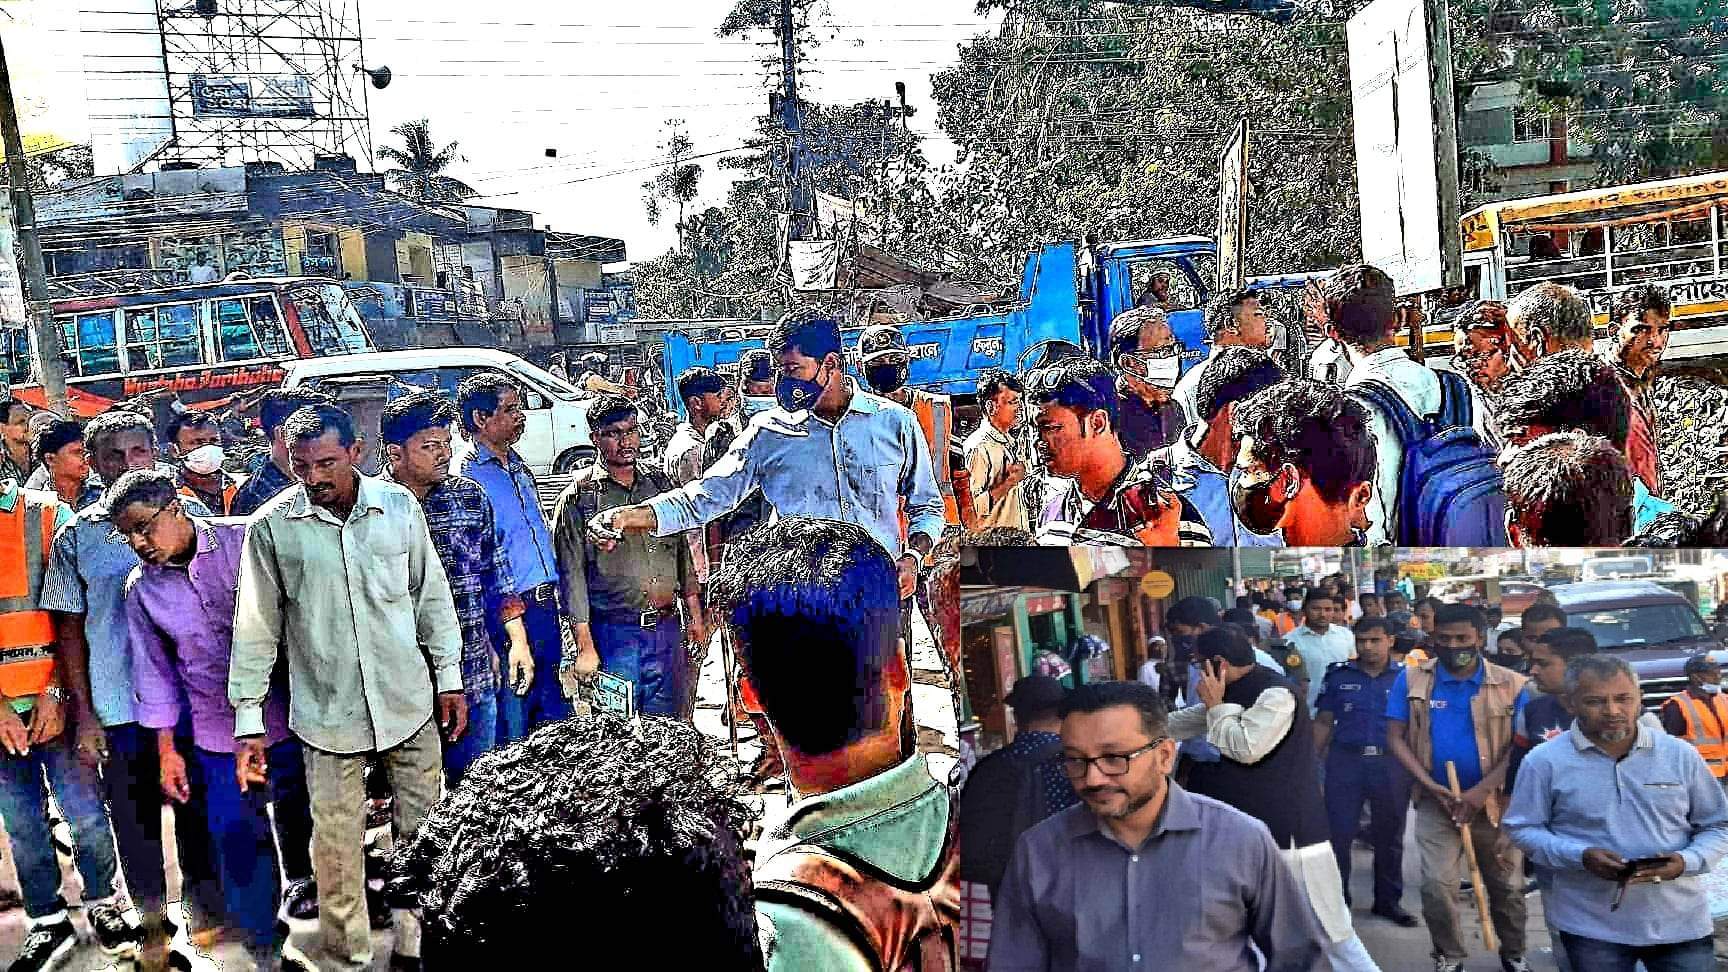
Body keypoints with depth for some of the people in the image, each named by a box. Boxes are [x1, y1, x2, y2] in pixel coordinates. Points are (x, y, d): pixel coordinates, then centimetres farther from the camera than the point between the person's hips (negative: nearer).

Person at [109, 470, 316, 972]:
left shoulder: (244, 540, -9)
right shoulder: (140, 588, 1)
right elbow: (154, 669, 8)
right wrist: (167, 751, 9)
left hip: (287, 717, -2)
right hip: (219, 736, 2)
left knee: (302, 817, 12)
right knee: (238, 841, 4)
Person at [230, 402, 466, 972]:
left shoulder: (399, 506, -3)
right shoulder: (271, 527, -6)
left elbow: (432, 597, 5)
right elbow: (256, 628, -1)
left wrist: (449, 679, 6)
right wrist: (248, 720, -1)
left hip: (410, 704, 1)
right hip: (328, 713, -1)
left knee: (423, 832, 10)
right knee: (337, 845, 5)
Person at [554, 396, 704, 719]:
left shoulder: (660, 484, 10)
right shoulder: (579, 497, -5)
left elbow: (683, 552, 16)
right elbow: (572, 575, -6)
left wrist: (695, 616, 13)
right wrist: (585, 646, -10)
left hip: (667, 628, 4)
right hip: (613, 634, -4)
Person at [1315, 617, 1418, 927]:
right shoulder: (1338, 675, 5)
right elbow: (1324, 722, 6)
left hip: (1391, 764, 0)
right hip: (1345, 761, 0)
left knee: (1389, 836, 12)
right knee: (1338, 833, 0)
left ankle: (1388, 900, 24)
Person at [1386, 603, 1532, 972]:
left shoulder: (1511, 685, -6)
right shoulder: (1411, 678, -4)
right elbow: (1395, 738, -5)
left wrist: (1481, 792, -19)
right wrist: (1431, 785, -16)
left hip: (1495, 800, 0)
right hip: (1435, 802, 0)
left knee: (1507, 885, 14)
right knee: (1436, 886, -6)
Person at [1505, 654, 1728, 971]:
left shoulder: (1680, 755, 2)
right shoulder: (1544, 762, -5)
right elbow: (1522, 829, 0)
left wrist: (1686, 861, -11)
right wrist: (1581, 856, -16)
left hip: (1681, 922, 2)